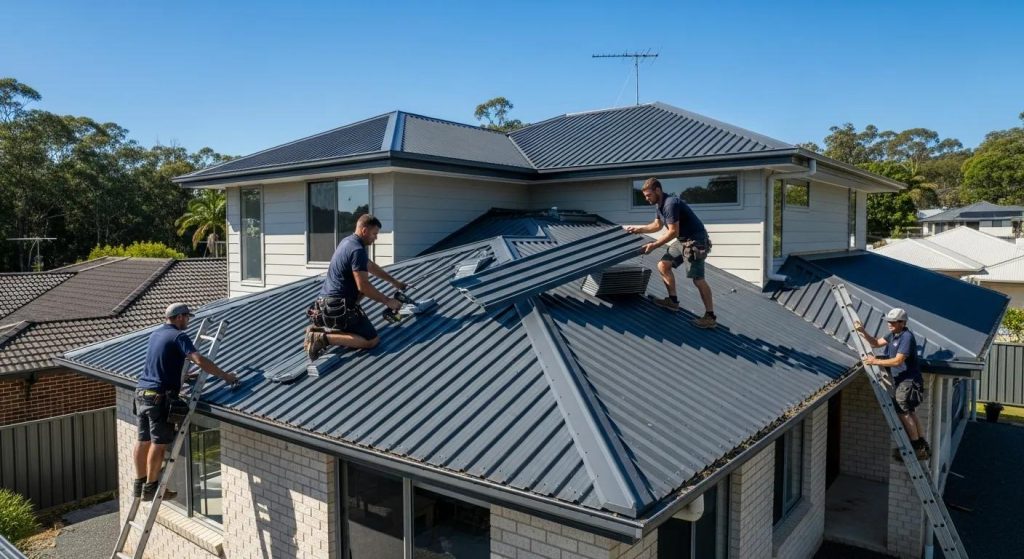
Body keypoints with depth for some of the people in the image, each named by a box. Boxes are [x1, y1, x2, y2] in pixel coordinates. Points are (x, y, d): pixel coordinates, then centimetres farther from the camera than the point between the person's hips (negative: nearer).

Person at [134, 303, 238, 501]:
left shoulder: (155, 335, 15)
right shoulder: (178, 336, -12)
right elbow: (200, 360, -24)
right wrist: (225, 376, -18)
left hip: (142, 391, 9)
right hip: (159, 395, -9)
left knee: (144, 440, 15)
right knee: (159, 443, 1)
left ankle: (140, 484, 24)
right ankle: (151, 488, 8)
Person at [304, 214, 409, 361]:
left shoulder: (348, 241, 15)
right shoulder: (358, 250, -15)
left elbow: (371, 266, 27)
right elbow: (363, 286, -18)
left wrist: (394, 282, 29)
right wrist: (387, 301, -8)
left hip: (326, 302, 9)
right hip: (338, 306, -9)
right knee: (372, 340, -6)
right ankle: (324, 338, -16)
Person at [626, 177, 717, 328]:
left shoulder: (670, 204, -24)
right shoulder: (659, 205, 8)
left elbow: (673, 232, -24)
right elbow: (657, 225, 22)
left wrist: (654, 245, -21)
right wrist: (638, 229, 14)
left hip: (695, 240, -10)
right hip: (682, 240, 10)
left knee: (697, 279, -11)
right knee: (663, 266, 11)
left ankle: (710, 317, -6)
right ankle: (673, 300, 18)